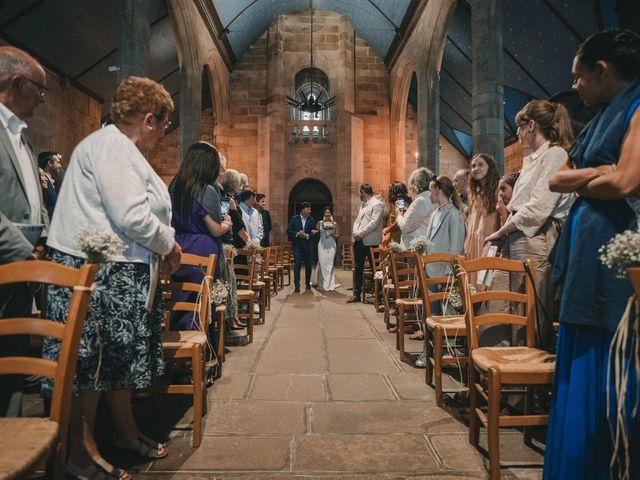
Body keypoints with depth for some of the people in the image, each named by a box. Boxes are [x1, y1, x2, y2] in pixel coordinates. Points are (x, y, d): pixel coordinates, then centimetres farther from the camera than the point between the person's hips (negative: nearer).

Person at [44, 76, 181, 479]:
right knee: (93, 360, 2)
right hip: (98, 273, -10)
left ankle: (127, 433, 33)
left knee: (122, 356, 17)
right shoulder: (110, 146, -16)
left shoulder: (122, 149, 17)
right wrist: (168, 244, -9)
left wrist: (161, 248, 10)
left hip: (121, 274, 10)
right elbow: (132, 216, -26)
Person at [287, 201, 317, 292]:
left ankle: (308, 283, 27)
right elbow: (288, 231, -2)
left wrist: (307, 235, -19)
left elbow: (313, 233, 0)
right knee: (297, 265, -10)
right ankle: (297, 286, -9)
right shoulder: (294, 219, 1)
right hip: (297, 245, -2)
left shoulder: (311, 220, 5)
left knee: (308, 265, 9)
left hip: (307, 245, 2)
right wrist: (297, 233, -17)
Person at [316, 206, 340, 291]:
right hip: (322, 246, 0)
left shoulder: (335, 224, 5)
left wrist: (332, 235, -12)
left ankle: (329, 284, 7)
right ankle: (322, 284, 7)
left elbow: (338, 236, 4)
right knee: (322, 264, -1)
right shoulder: (320, 223, 7)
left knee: (329, 264, 0)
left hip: (331, 246, 0)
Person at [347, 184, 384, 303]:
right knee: (357, 268, 9)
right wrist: (355, 232, -2)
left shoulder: (377, 205, -7)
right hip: (359, 241, 8)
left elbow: (374, 223, -18)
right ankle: (356, 294, 16)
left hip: (370, 242, -8)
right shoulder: (362, 205, 19)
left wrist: (361, 233, -16)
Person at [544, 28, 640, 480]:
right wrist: (597, 174, -1)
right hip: (588, 255, 9)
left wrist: (580, 180, 0)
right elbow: (556, 180, 17)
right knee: (581, 375, 12)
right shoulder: (602, 118, 21)